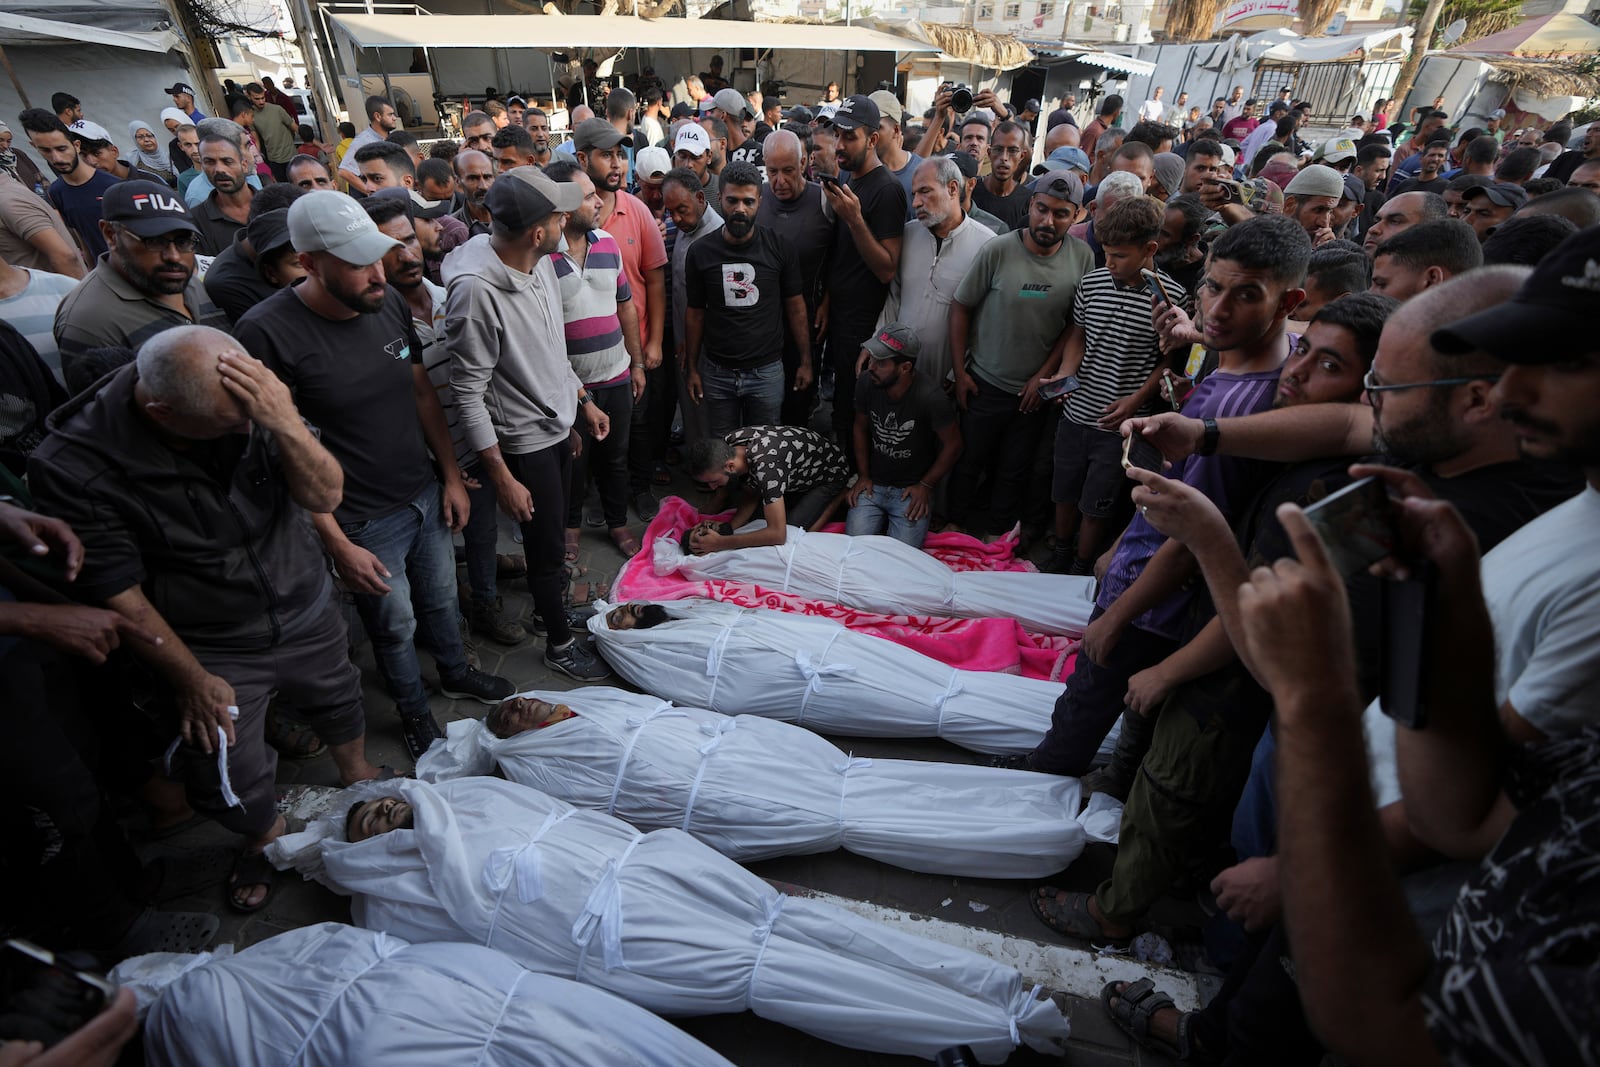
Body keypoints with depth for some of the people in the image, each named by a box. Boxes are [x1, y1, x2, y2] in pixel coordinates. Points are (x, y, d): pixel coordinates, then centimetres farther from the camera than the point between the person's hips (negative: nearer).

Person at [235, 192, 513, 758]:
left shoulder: (390, 302, -4)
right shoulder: (267, 332, -21)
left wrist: (452, 475, 7)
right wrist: (339, 546, -17)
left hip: (426, 494, 5)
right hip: (364, 520, -5)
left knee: (441, 597, 24)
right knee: (395, 626, 14)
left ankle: (455, 672, 50)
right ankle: (414, 712, 40)